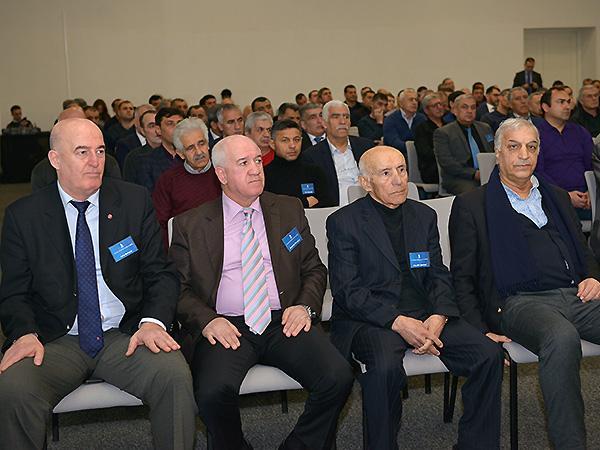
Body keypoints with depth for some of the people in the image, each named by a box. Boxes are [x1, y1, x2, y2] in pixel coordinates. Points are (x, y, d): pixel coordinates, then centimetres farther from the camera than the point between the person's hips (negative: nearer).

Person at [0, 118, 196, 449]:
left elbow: (161, 274, 6)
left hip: (126, 335, 1)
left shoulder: (135, 202, 6)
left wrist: (153, 322, -14)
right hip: (56, 341, 0)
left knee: (175, 377, -28)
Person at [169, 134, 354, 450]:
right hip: (226, 327, -2)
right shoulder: (190, 225, 8)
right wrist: (206, 320, -13)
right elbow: (180, 288, 6)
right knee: (213, 392, -31)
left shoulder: (289, 210, 15)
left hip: (284, 321, 2)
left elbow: (314, 269, 17)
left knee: (338, 377, -22)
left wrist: (305, 306, -3)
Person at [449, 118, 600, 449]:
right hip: (520, 301, -5)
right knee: (562, 337, -38)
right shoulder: (471, 205, 9)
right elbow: (462, 278, 6)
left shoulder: (557, 197, 26)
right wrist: (481, 332, -6)